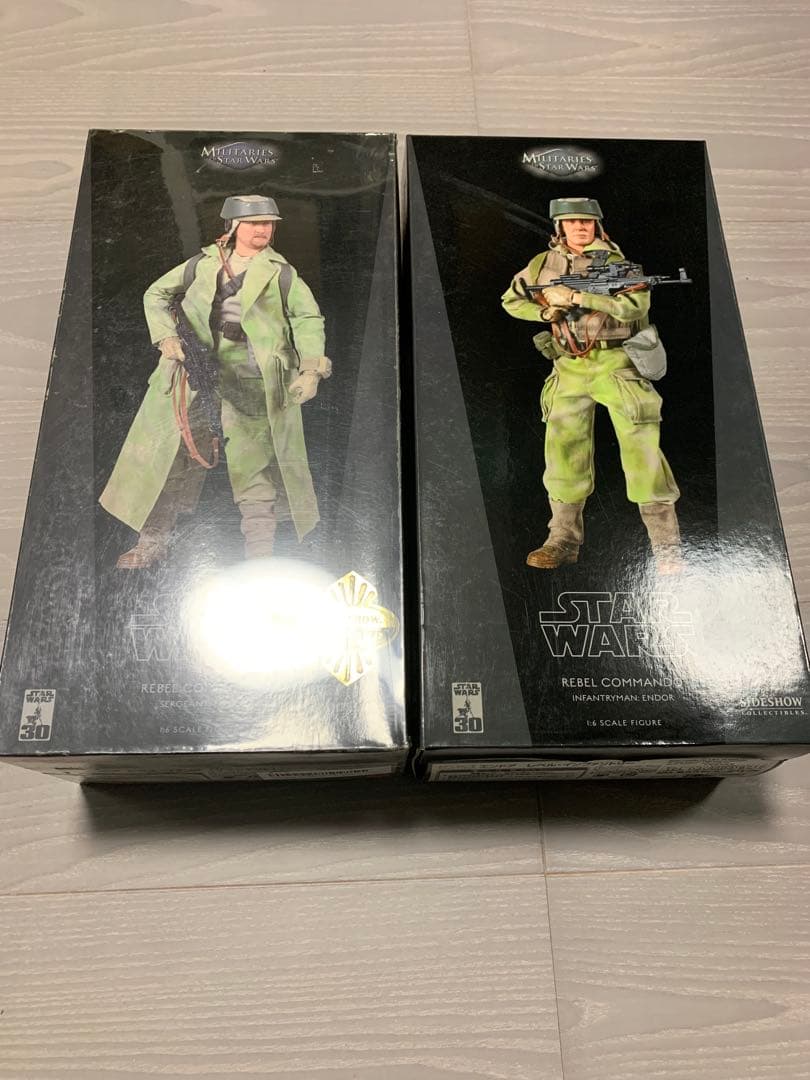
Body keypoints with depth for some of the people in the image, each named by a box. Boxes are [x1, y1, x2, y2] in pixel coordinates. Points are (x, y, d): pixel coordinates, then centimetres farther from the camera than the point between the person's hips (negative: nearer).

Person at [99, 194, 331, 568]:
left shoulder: (280, 272, 4)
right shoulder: (203, 264, 8)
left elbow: (308, 319, 6)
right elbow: (156, 295, 15)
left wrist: (311, 369, -8)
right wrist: (166, 339, -2)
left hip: (251, 379, -2)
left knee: (253, 460, 1)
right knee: (169, 453, 5)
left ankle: (260, 551, 12)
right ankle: (152, 542, 18)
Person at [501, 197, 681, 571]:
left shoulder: (614, 261, -3)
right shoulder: (544, 263, 9)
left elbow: (635, 303, -19)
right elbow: (511, 300, 17)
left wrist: (576, 296, -22)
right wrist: (544, 311, -3)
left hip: (614, 364, -4)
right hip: (569, 368, 4)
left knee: (640, 447, -8)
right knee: (564, 450, 4)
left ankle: (666, 546, -1)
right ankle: (563, 540, 15)